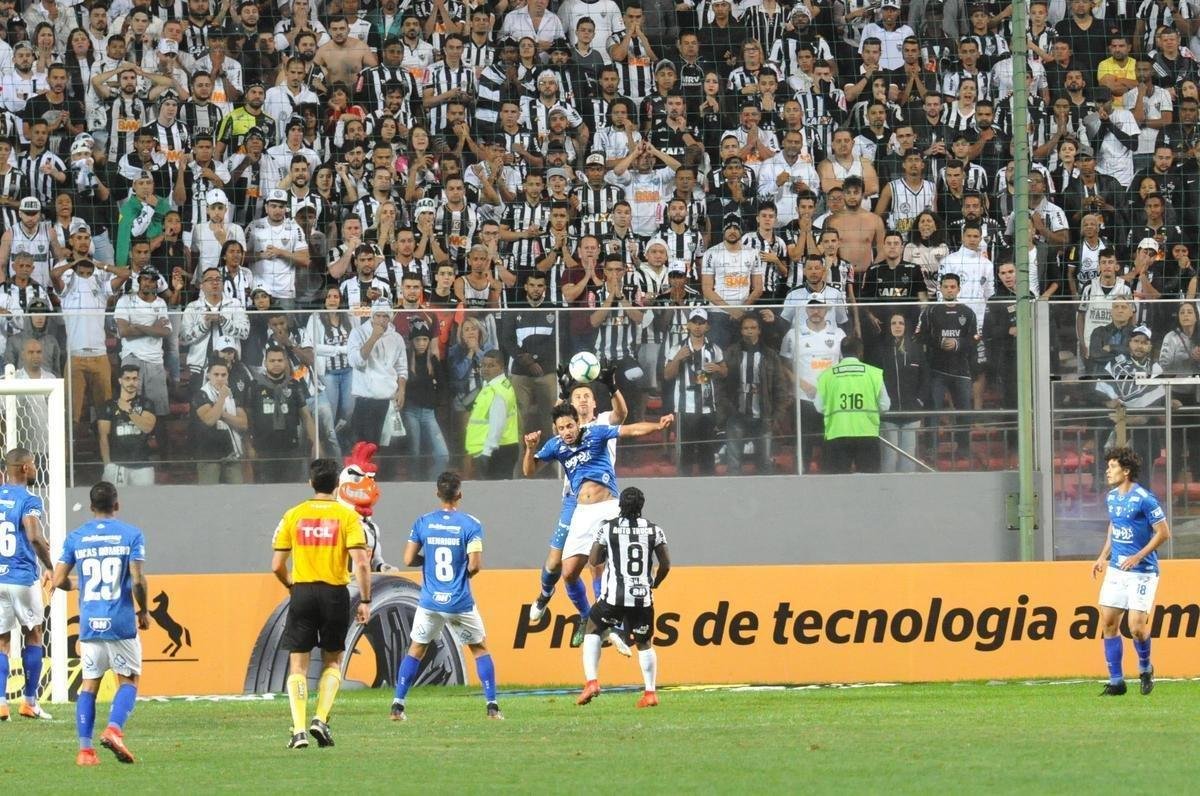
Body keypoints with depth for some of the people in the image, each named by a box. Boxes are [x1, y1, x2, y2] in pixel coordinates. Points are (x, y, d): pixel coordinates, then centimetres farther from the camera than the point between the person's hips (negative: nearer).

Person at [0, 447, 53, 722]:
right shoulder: (28, 500, -9)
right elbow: (34, 537, -22)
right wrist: (48, 565, -8)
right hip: (22, 576, -4)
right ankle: (30, 701, 15)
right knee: (33, 635, 14)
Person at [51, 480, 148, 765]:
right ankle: (114, 729, -13)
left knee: (89, 684, 9)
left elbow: (59, 580, 3)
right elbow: (138, 581, -11)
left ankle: (85, 748, 0)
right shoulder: (131, 535, -4)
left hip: (89, 624, 3)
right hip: (121, 623, -3)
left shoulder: (75, 538, 4)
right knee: (128, 679, 10)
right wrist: (144, 611, 5)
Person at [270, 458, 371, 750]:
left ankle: (299, 729, -7)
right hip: (335, 593, 0)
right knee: (333, 661, 17)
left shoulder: (294, 515, 2)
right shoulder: (347, 516, -3)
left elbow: (277, 565, 3)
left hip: (302, 593, 0)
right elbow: (361, 563, -12)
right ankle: (321, 719, 1)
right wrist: (365, 601, -5)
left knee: (298, 664, 5)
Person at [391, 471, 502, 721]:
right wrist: (466, 571, 8)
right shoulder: (470, 525, -9)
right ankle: (492, 705, 9)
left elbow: (409, 560, -2)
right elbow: (475, 565, -15)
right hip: (461, 603, -2)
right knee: (480, 649, 15)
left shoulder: (423, 523, -1)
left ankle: (398, 705, 8)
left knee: (415, 651, 16)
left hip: (430, 602, 2)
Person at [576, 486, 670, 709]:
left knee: (593, 631, 18)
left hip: (614, 596, -2)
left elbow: (594, 560, 2)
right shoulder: (654, 530, 1)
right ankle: (651, 692, 11)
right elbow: (665, 565, 4)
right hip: (643, 597, 2)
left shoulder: (607, 528, -4)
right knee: (644, 643, 18)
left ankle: (592, 681, 2)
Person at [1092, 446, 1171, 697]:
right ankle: (1116, 682, 9)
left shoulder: (1144, 499, -15)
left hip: (1142, 571, -7)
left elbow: (1163, 533, -14)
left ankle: (1145, 669, 18)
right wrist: (1103, 556, 14)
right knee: (1108, 623, 2)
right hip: (1116, 569, 7)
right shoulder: (1112, 497, 8)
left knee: (1136, 627, -11)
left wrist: (1138, 557, -19)